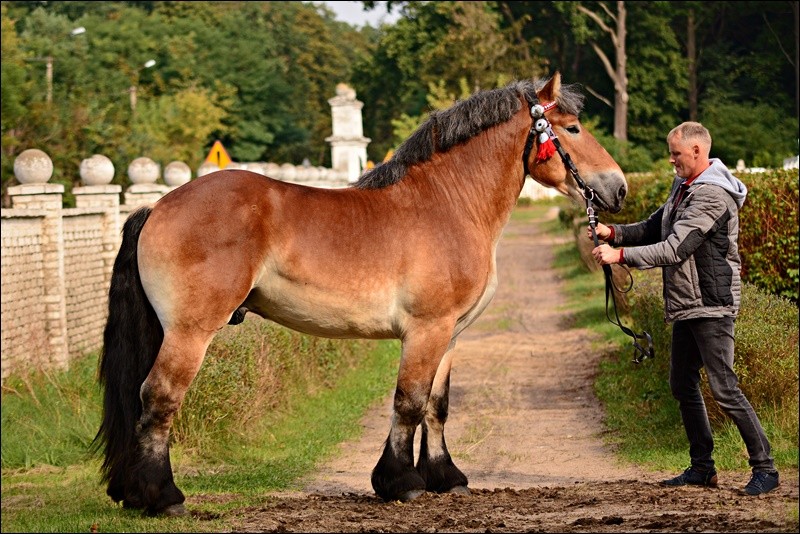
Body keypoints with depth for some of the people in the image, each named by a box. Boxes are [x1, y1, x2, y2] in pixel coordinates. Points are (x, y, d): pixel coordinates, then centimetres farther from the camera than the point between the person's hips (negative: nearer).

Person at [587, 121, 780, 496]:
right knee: (683, 385, 13)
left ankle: (764, 468, -4)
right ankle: (702, 468, 21)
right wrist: (612, 233, 0)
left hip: (711, 306, -10)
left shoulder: (712, 195, -19)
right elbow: (653, 229, 17)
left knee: (724, 388, -11)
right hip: (684, 305, 10)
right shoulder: (683, 187, 12)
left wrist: (620, 255, -26)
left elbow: (675, 249, -25)